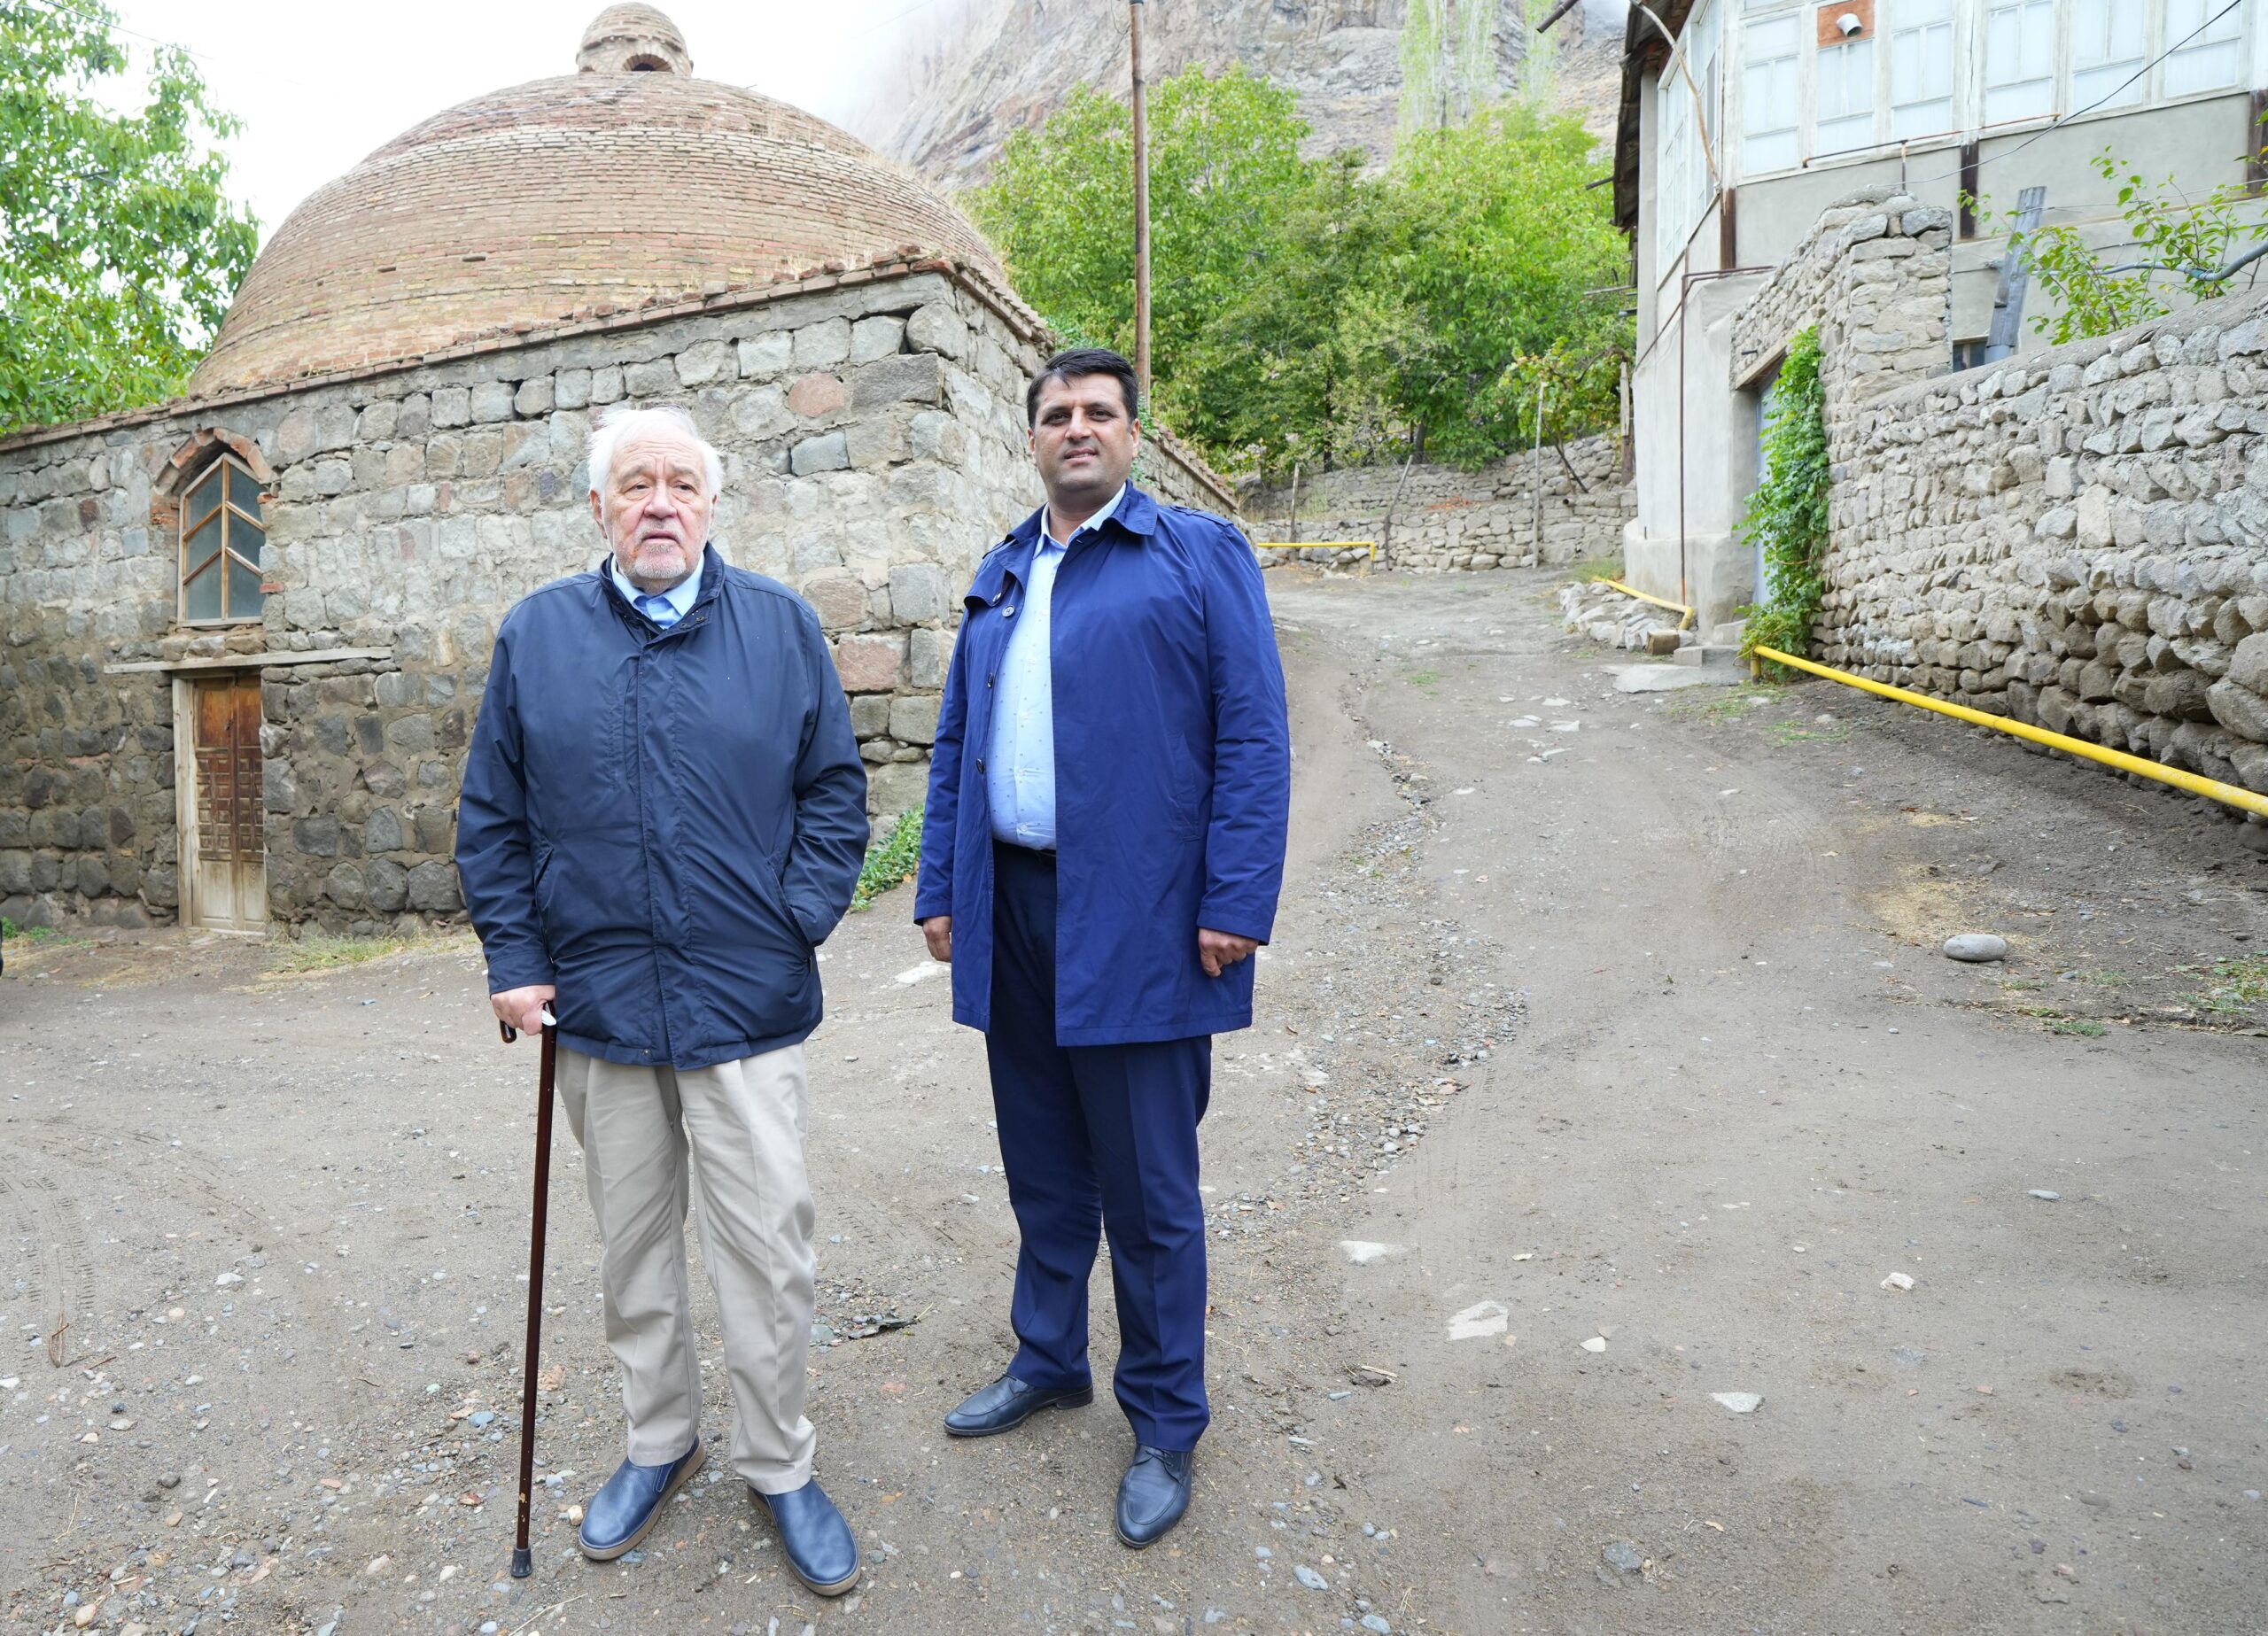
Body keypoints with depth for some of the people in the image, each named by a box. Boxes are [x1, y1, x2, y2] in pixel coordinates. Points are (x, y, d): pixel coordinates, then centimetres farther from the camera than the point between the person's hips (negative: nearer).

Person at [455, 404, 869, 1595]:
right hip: (597, 1005, 2)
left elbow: (834, 788, 2)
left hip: (747, 1005, -2)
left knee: (767, 1251, 3)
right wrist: (514, 959, 0)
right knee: (633, 1247, 17)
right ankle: (658, 1443, 38)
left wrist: (801, 918, -7)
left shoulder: (779, 626, 1)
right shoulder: (534, 635, 5)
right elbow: (491, 817, 7)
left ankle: (779, 1467, 24)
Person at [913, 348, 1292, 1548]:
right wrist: (940, 890, 12)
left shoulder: (1198, 555, -2)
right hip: (1014, 909, 6)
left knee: (1148, 1187, 6)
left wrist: (1236, 903, -16)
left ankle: (1165, 1425, 26)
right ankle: (1048, 1359, 40)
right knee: (1043, 1167, 19)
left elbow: (1254, 737, -9)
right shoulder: (1001, 576, 16)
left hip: (1137, 921, -5)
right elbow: (955, 742, 17)